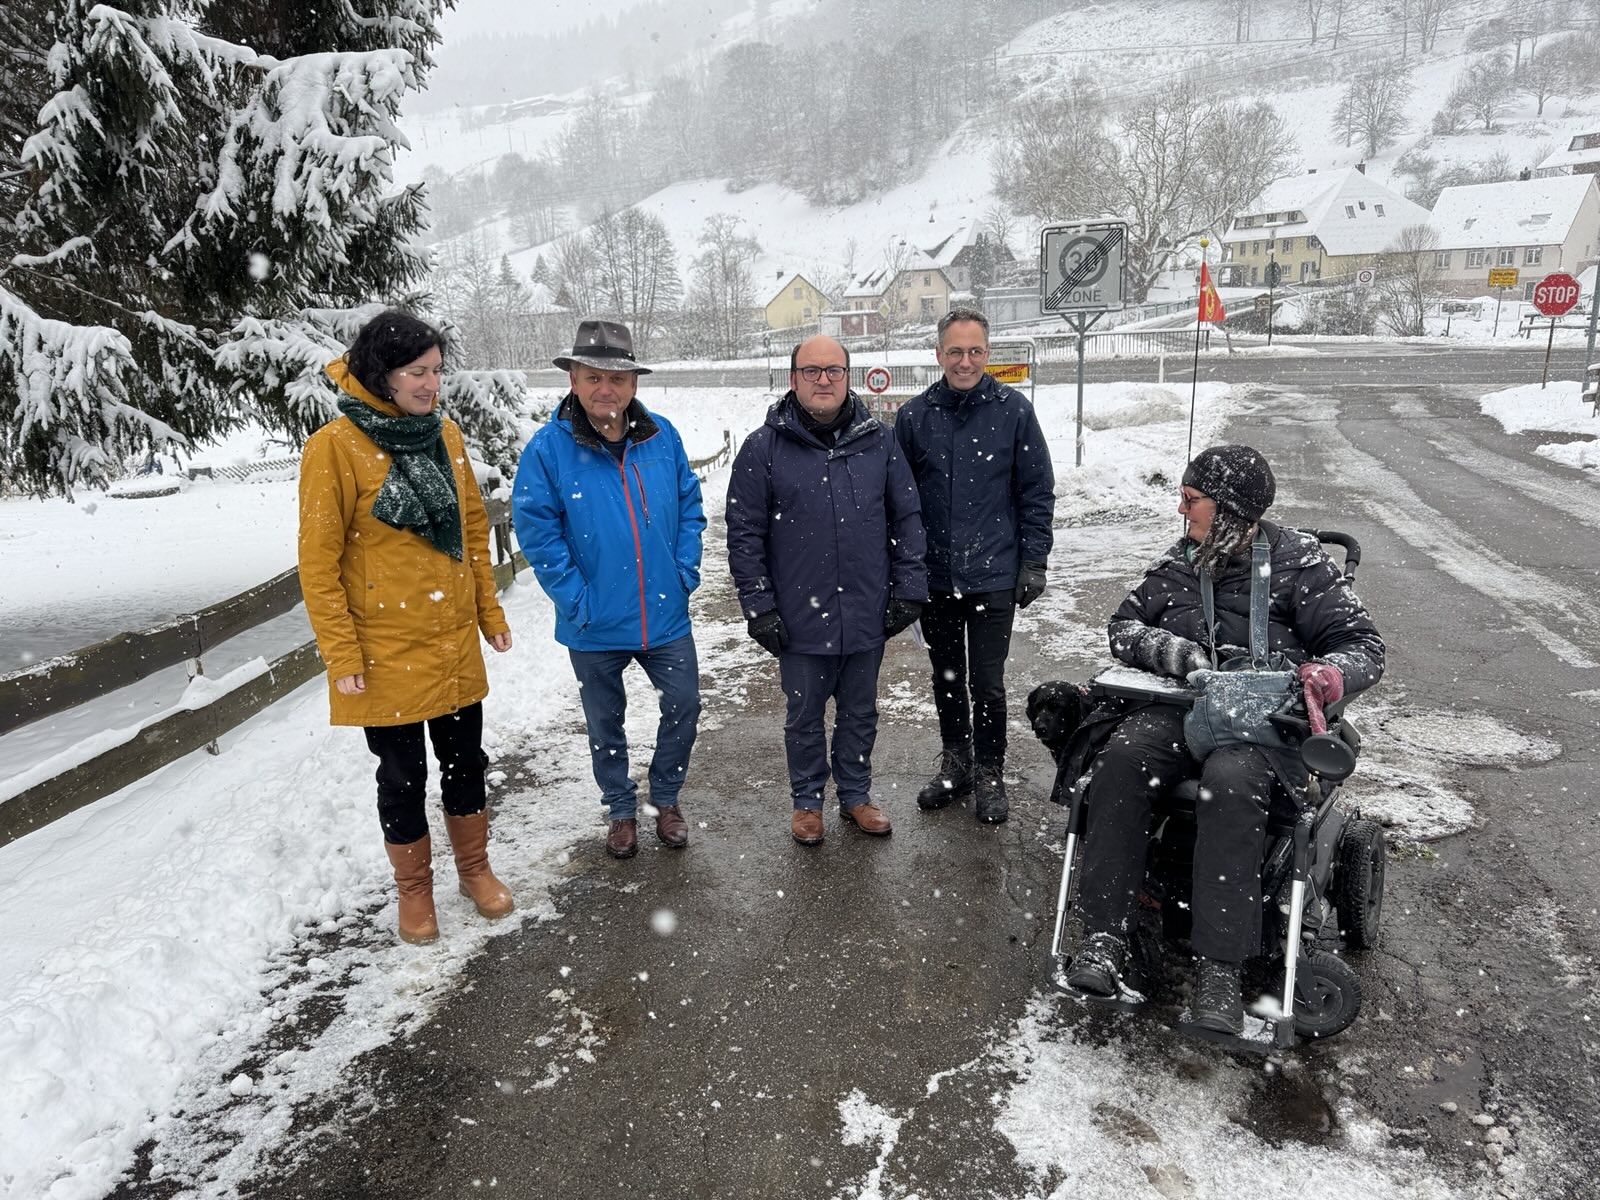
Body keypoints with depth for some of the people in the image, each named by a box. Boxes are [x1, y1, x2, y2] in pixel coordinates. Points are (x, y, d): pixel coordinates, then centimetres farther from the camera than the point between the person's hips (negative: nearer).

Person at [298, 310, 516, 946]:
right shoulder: (335, 446, -13)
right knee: (403, 775, 10)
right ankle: (414, 889, 32)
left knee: (465, 760, 16)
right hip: (385, 651, -4)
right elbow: (318, 562, -12)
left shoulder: (444, 433, 3)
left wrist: (489, 611, 11)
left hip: (454, 642, 5)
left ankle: (475, 869, 37)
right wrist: (341, 655, -12)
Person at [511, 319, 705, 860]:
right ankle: (621, 810, 37)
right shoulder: (548, 448, -12)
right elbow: (536, 530, -11)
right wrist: (575, 598, -15)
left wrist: (685, 571, -2)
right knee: (605, 721, 15)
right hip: (595, 624, -2)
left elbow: (690, 506, 6)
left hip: (665, 613, 2)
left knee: (684, 705, 12)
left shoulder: (662, 436, -3)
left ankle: (666, 798, 36)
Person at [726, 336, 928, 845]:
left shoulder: (877, 441, 1)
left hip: (867, 614, 2)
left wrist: (909, 589, 1)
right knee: (804, 717, 14)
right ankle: (807, 801, 34)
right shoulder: (764, 448, -6)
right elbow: (745, 534, -5)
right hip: (800, 618, -2)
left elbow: (906, 518, 6)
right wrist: (758, 606, -8)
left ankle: (855, 795, 37)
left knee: (860, 714, 17)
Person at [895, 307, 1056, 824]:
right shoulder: (915, 415, 1)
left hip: (993, 577, -2)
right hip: (934, 577, 3)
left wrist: (1033, 562, -4)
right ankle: (954, 764, 33)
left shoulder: (1013, 410, -4)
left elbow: (1038, 492, 0)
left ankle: (989, 774, 23)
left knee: (987, 684, 4)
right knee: (946, 679, 16)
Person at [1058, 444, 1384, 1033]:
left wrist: (1332, 673, -23)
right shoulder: (1179, 561, 17)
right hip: (1177, 707, 4)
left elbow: (1363, 644, 2)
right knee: (1123, 759, -30)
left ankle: (1219, 967, -32)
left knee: (1231, 783, -38)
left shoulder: (1297, 562, 4)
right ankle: (1105, 936, -28)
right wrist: (1162, 646, -8)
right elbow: (1123, 624, 16)